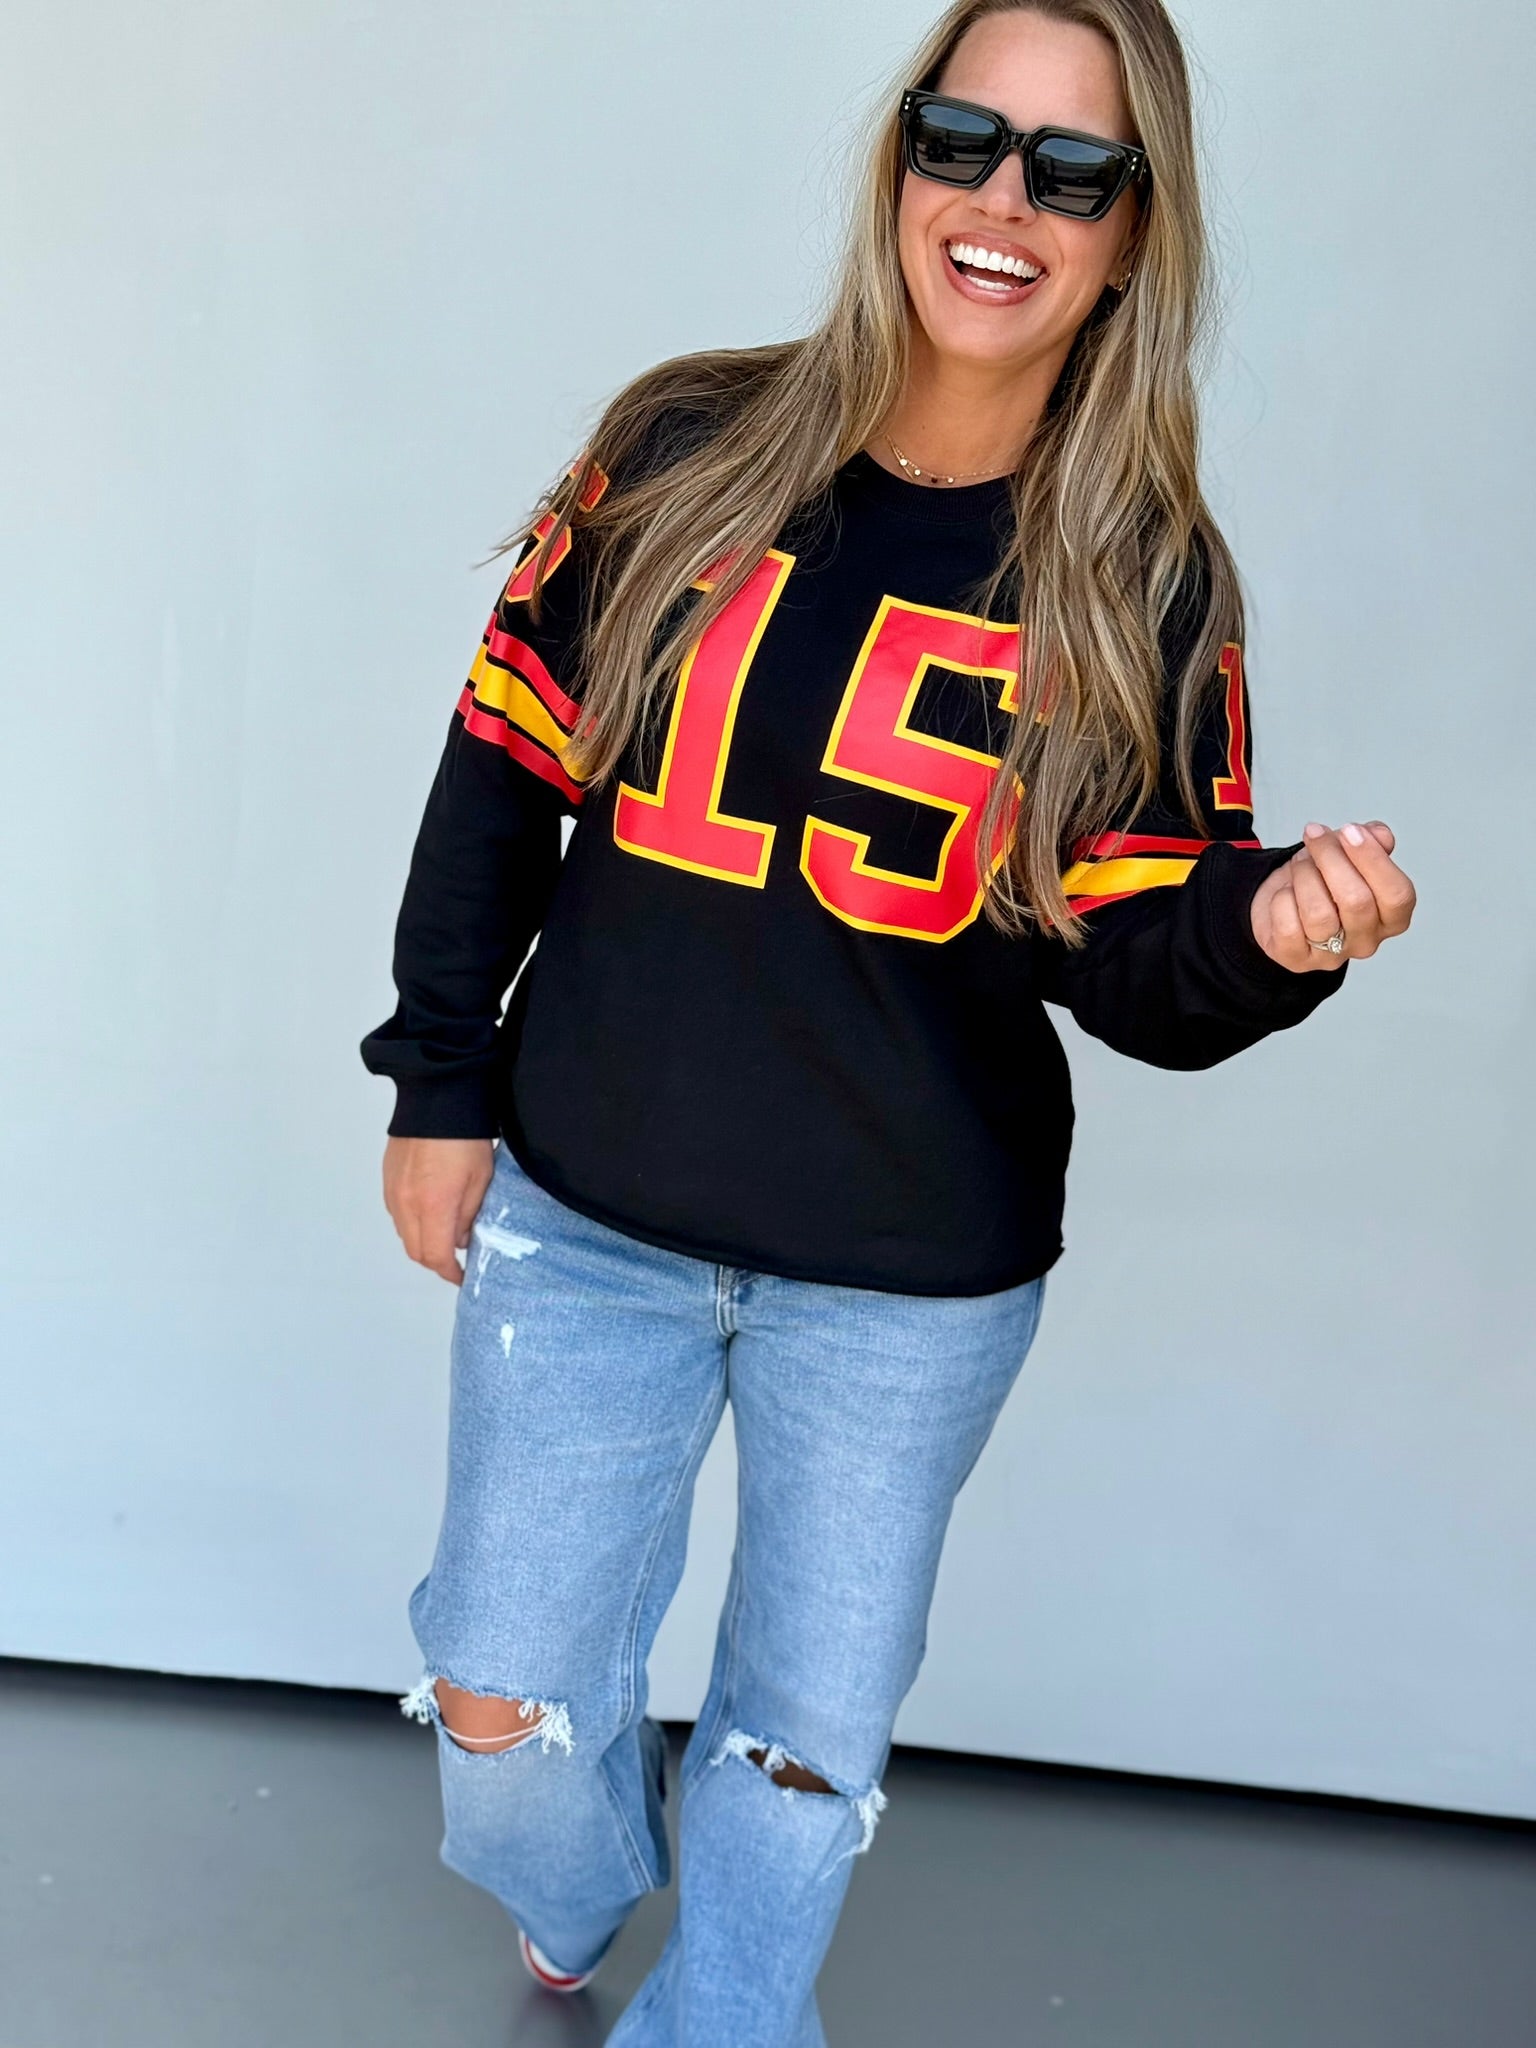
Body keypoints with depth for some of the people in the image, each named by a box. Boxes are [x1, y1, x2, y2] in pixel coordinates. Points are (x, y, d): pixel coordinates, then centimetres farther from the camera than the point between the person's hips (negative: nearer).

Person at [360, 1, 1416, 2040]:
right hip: (584, 1212, 1)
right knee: (501, 1706, 12)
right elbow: (507, 764, 2)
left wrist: (1268, 930, -29)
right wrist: (442, 1081, 2)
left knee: (808, 1732, 14)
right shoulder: (682, 451, -6)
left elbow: (1133, 958, -7)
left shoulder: (1144, 580, -7)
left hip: (909, 1277, -1)